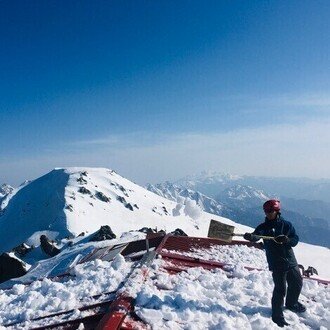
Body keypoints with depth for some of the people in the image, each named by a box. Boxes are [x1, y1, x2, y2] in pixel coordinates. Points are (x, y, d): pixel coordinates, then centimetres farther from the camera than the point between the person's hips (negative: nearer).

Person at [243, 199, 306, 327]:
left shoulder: (286, 225, -1)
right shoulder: (263, 227, -4)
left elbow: (295, 239, -2)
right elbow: (256, 236, -19)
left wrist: (287, 240, -24)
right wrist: (250, 236, -42)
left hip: (290, 260, 4)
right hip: (276, 263, -3)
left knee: (297, 283, 21)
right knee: (280, 289, -6)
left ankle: (291, 303, 48)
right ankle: (277, 317, 9)